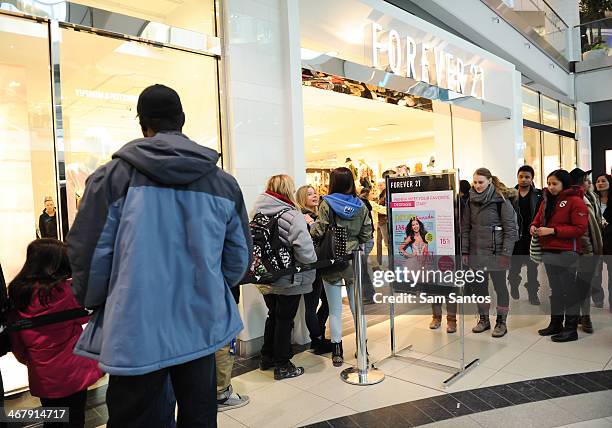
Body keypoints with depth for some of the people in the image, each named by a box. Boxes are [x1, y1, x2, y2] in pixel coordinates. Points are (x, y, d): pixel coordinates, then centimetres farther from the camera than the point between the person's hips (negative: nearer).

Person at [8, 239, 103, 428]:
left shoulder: (17, 294, -6)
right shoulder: (66, 290, -21)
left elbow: (16, 345, 3)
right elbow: (85, 314, -2)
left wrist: (31, 361, 19)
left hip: (41, 379, 5)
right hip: (72, 376, -4)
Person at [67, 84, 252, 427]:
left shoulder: (114, 176, -10)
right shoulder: (224, 183, -2)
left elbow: (89, 254, -7)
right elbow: (239, 259, 2)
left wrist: (95, 303, 13)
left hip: (136, 334, -2)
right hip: (202, 328, 3)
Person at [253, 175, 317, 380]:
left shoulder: (258, 213, -2)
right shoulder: (292, 215, -20)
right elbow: (305, 250, -26)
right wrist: (311, 270, -8)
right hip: (288, 280, -6)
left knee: (273, 315, 23)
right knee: (284, 320, 9)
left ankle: (267, 358, 37)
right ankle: (282, 366, 23)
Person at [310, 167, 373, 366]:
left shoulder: (327, 204, -10)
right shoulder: (361, 206, 0)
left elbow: (319, 232, -14)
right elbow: (367, 235, 0)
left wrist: (311, 224, 5)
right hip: (354, 261, 3)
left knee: (335, 308, 8)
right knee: (357, 305, 14)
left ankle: (337, 350, 15)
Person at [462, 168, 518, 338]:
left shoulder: (501, 200, -9)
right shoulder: (471, 201, 6)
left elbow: (510, 228, -10)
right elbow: (465, 227, 8)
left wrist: (506, 253, -14)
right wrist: (464, 251, 3)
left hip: (495, 252, -4)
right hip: (476, 252, 5)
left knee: (500, 286, 6)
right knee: (480, 286, 12)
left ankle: (501, 322, 20)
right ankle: (483, 319, 26)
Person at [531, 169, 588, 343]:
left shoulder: (575, 201, -8)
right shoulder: (547, 201, 14)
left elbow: (580, 228, -15)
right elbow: (538, 219, 19)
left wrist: (553, 230, -20)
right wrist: (534, 227, -4)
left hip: (567, 253, -7)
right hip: (548, 252, 7)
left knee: (569, 290, 0)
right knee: (555, 290, 16)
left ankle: (571, 329, 10)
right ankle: (555, 323, 27)